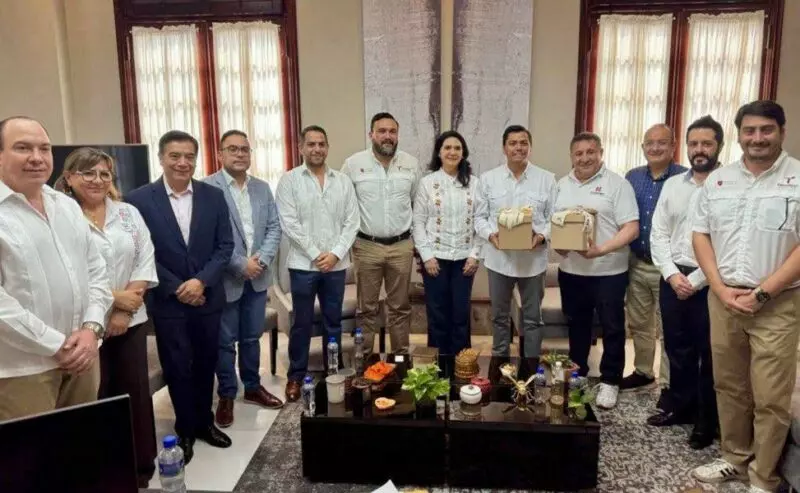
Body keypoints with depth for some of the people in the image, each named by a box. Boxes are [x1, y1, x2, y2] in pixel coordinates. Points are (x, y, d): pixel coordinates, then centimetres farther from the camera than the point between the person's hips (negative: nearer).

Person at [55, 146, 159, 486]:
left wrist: (125, 310, -7)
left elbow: (145, 261, 2)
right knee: (95, 397, 9)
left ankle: (142, 466, 27)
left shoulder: (129, 213, 5)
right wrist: (115, 298, -13)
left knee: (136, 391, 10)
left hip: (131, 320, 4)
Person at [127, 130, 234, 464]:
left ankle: (204, 422, 35)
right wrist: (178, 288, -12)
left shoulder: (213, 196, 1)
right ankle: (185, 430, 29)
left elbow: (225, 246, -1)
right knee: (177, 368, 9)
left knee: (205, 364, 14)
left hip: (208, 297, 2)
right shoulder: (139, 199, -6)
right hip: (167, 301, -2)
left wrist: (202, 281, -14)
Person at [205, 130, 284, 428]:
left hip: (257, 277, 5)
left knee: (252, 337, 17)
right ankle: (226, 396, 23)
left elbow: (274, 228, 6)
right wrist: (240, 264, -17)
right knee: (225, 341, 8)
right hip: (224, 279, -5)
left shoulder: (262, 188, 9)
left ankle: (253, 387, 32)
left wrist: (262, 259, -10)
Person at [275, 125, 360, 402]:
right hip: (303, 264, -2)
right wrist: (316, 254, -13)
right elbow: (289, 224, -9)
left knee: (334, 321, 12)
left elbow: (352, 222, 2)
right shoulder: (289, 180, -1)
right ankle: (296, 376, 21)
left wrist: (335, 253, -10)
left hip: (337, 265, 3)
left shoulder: (343, 181, 7)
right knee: (302, 323, 7)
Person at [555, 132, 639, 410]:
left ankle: (610, 381, 21)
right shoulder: (562, 185, 9)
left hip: (608, 271, -5)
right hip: (570, 270, 5)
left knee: (611, 328, 6)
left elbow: (631, 229, -13)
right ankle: (576, 374, 35)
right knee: (576, 325, 18)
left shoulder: (617, 184, -7)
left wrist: (602, 249, -25)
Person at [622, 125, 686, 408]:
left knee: (667, 330, 3)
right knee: (638, 324, 16)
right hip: (636, 265, 5)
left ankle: (669, 385, 16)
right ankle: (643, 371, 34)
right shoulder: (631, 177, 7)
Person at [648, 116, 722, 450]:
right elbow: (658, 234, 7)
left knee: (709, 354, 7)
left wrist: (696, 280, -14)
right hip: (673, 278, 5)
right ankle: (681, 407, 32)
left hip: (709, 283, -5)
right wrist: (671, 273, -5)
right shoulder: (672, 185, 9)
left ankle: (708, 421, 23)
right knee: (677, 348, 15)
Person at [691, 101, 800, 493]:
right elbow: (701, 235, 7)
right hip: (722, 299, 4)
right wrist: (721, 288, -4)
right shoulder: (717, 180, 8)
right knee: (728, 386, 15)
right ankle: (735, 458, 32)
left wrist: (763, 292, -14)